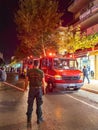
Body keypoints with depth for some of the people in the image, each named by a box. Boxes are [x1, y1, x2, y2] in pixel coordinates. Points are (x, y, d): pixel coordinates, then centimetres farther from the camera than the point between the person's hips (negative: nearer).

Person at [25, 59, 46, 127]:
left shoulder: (29, 71, -6)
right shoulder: (41, 72, -8)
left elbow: (26, 80, -4)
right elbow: (43, 82, -6)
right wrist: (44, 87, 9)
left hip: (31, 89, 1)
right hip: (39, 89, 0)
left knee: (30, 104, 13)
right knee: (39, 104, 12)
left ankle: (29, 119, 20)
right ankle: (39, 119, 22)